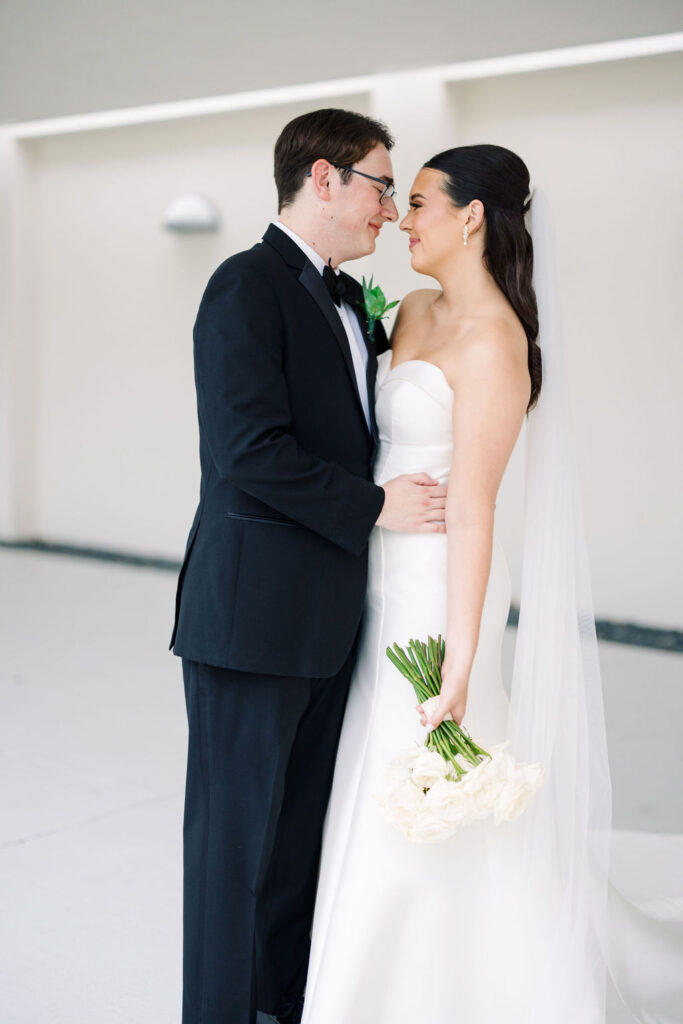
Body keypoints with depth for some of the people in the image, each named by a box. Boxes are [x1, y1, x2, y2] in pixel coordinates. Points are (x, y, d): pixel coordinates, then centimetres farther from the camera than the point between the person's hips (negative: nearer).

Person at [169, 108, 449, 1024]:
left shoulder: (349, 299, 16)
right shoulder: (247, 285, -12)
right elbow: (252, 451, -20)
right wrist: (375, 506, -16)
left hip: (329, 621, 9)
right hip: (254, 616, -8)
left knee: (304, 828, 17)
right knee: (237, 834, 4)